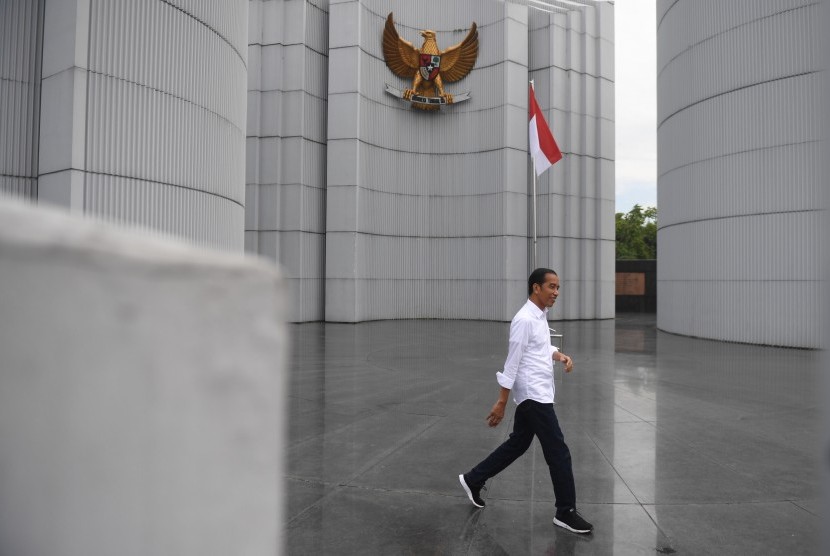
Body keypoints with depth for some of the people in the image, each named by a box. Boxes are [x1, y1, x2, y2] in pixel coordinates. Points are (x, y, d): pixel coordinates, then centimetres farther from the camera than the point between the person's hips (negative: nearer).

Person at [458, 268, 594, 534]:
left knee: (517, 445, 18)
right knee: (558, 452, -2)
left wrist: (560, 355, 3)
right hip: (534, 395, -10)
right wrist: (501, 403, -17)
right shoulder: (525, 319, -19)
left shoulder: (540, 315, 10)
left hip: (535, 394, 10)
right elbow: (512, 362, -19)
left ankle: (473, 480, 29)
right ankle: (566, 512, 11)